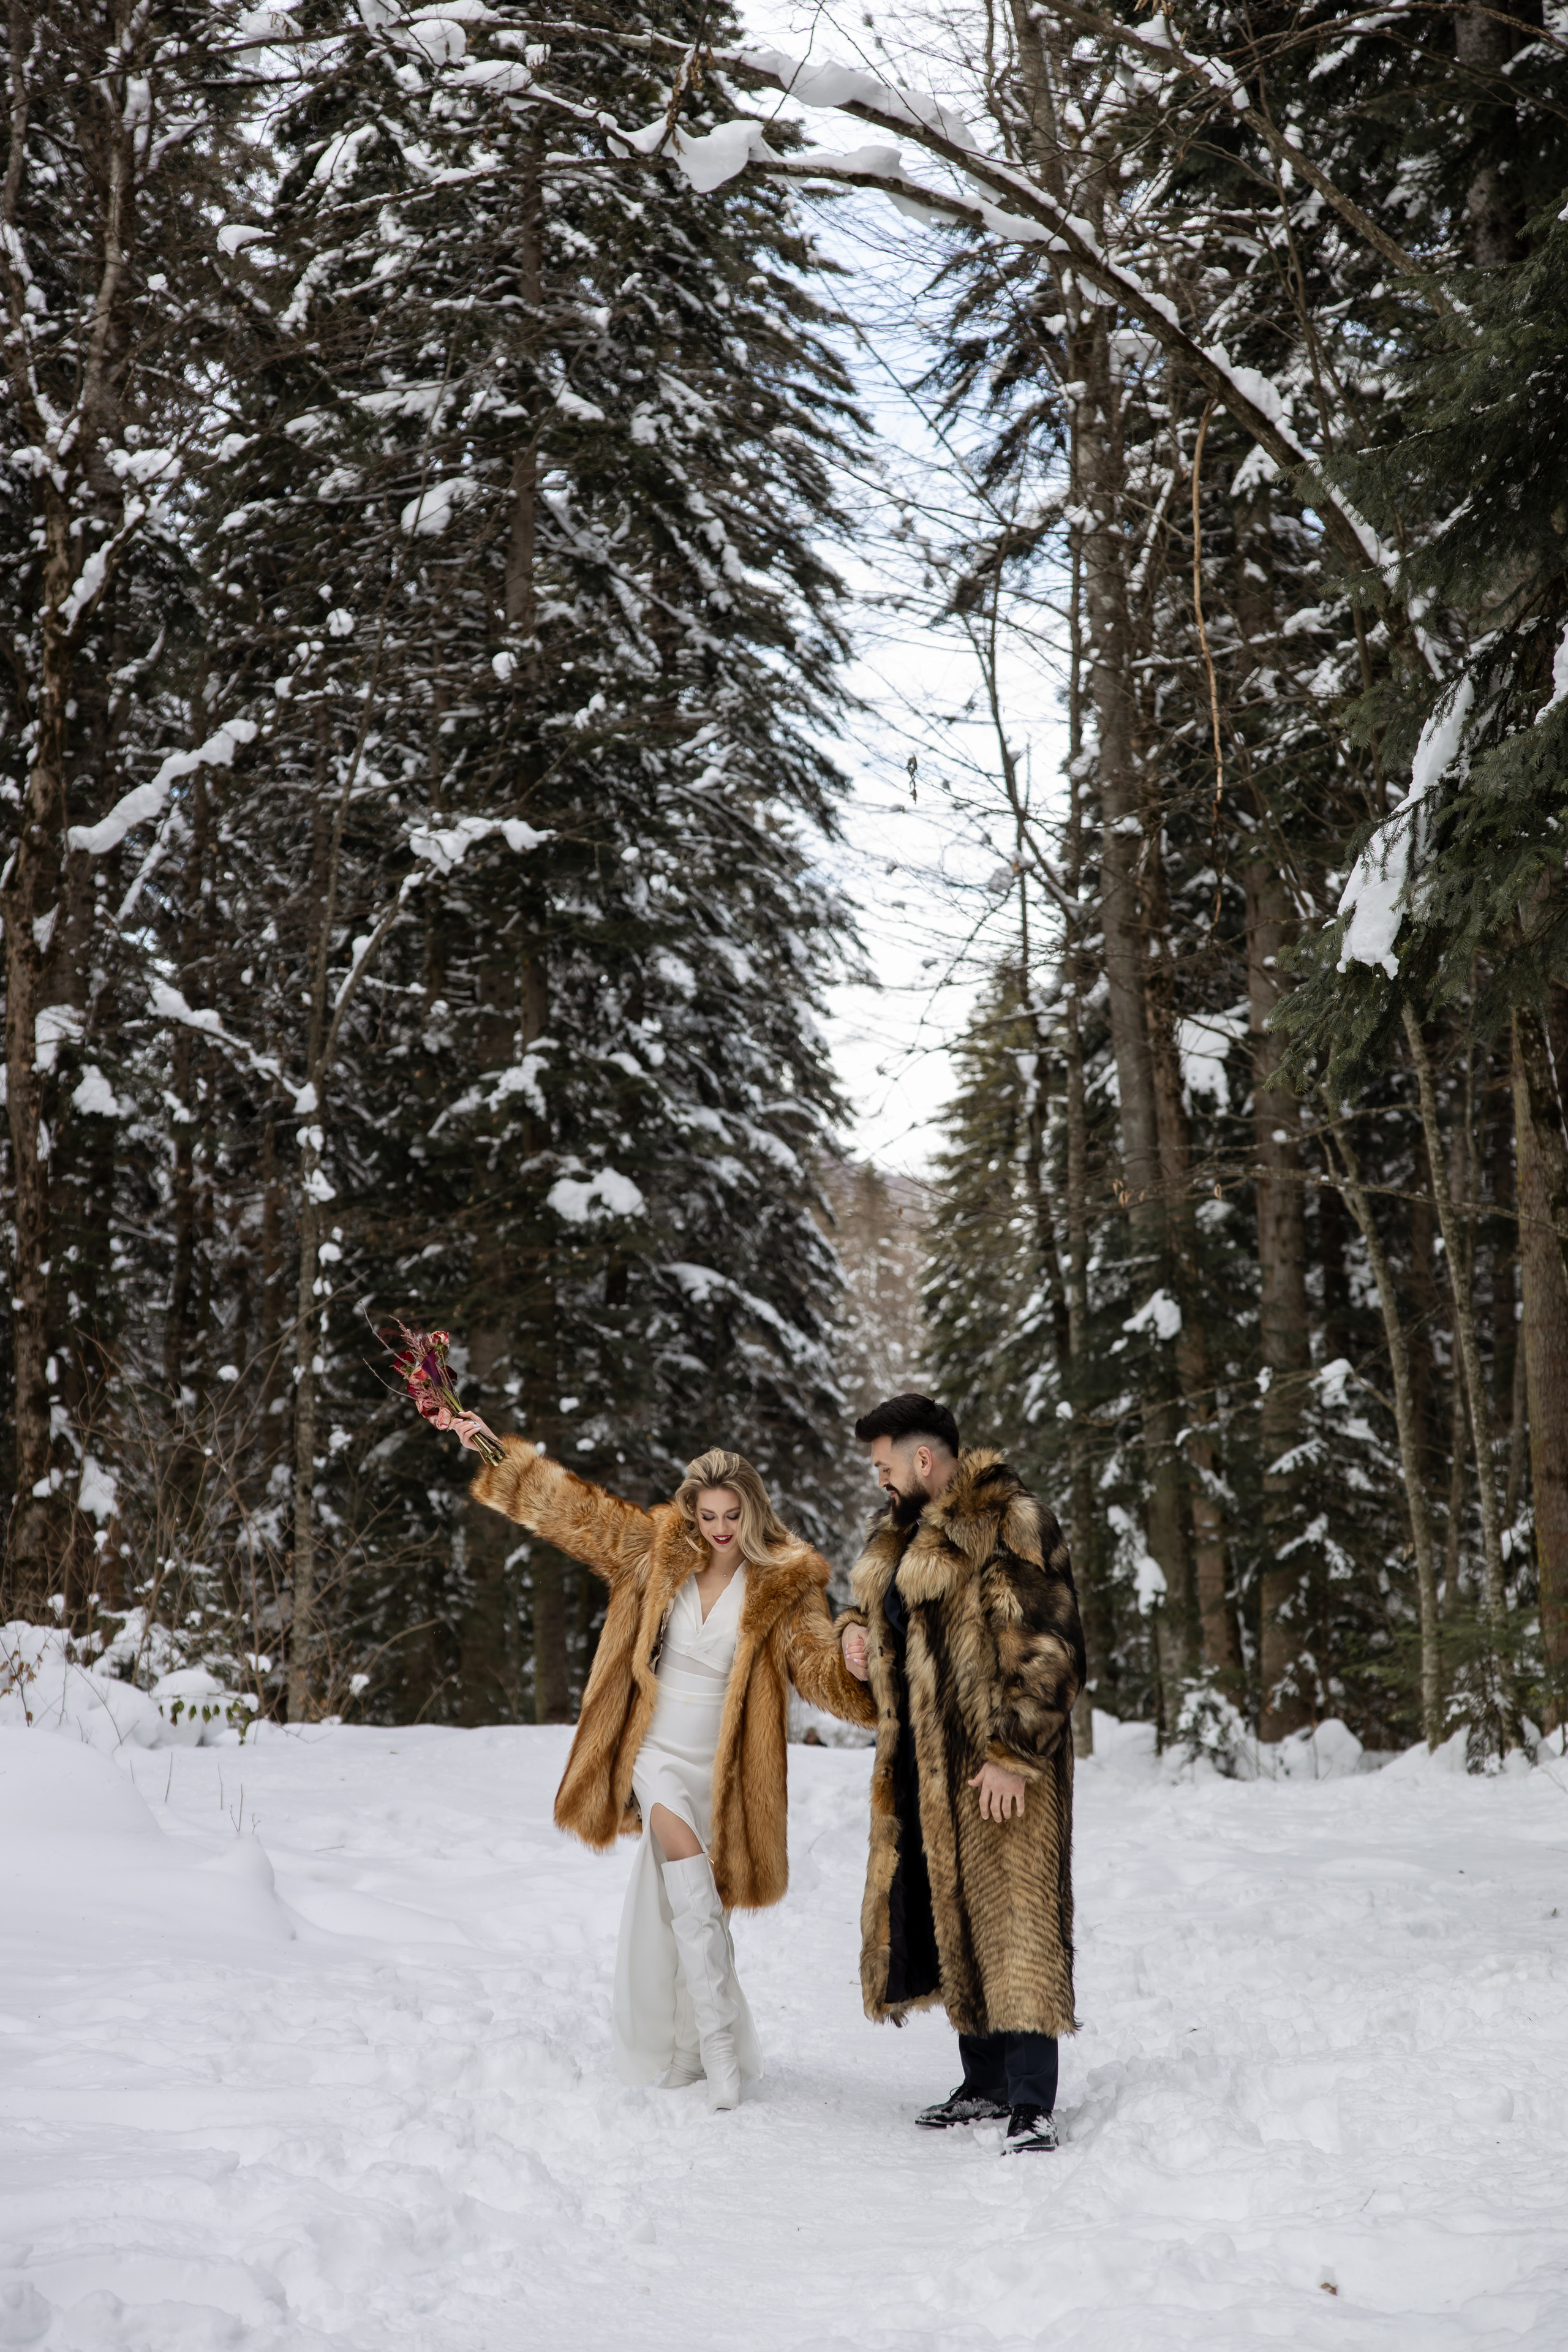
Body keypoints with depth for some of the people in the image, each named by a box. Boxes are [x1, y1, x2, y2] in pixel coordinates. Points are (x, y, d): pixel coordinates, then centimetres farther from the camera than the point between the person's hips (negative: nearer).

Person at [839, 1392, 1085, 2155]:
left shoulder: (1009, 1524, -13)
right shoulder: (903, 1533, 15)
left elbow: (1045, 1650, -17)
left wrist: (1012, 1754, -21)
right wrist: (862, 1632, 9)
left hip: (998, 1762, -9)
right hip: (924, 1763, 9)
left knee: (1010, 1916, -8)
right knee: (949, 1915, 13)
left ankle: (1032, 2106, -5)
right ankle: (984, 2082, 25)